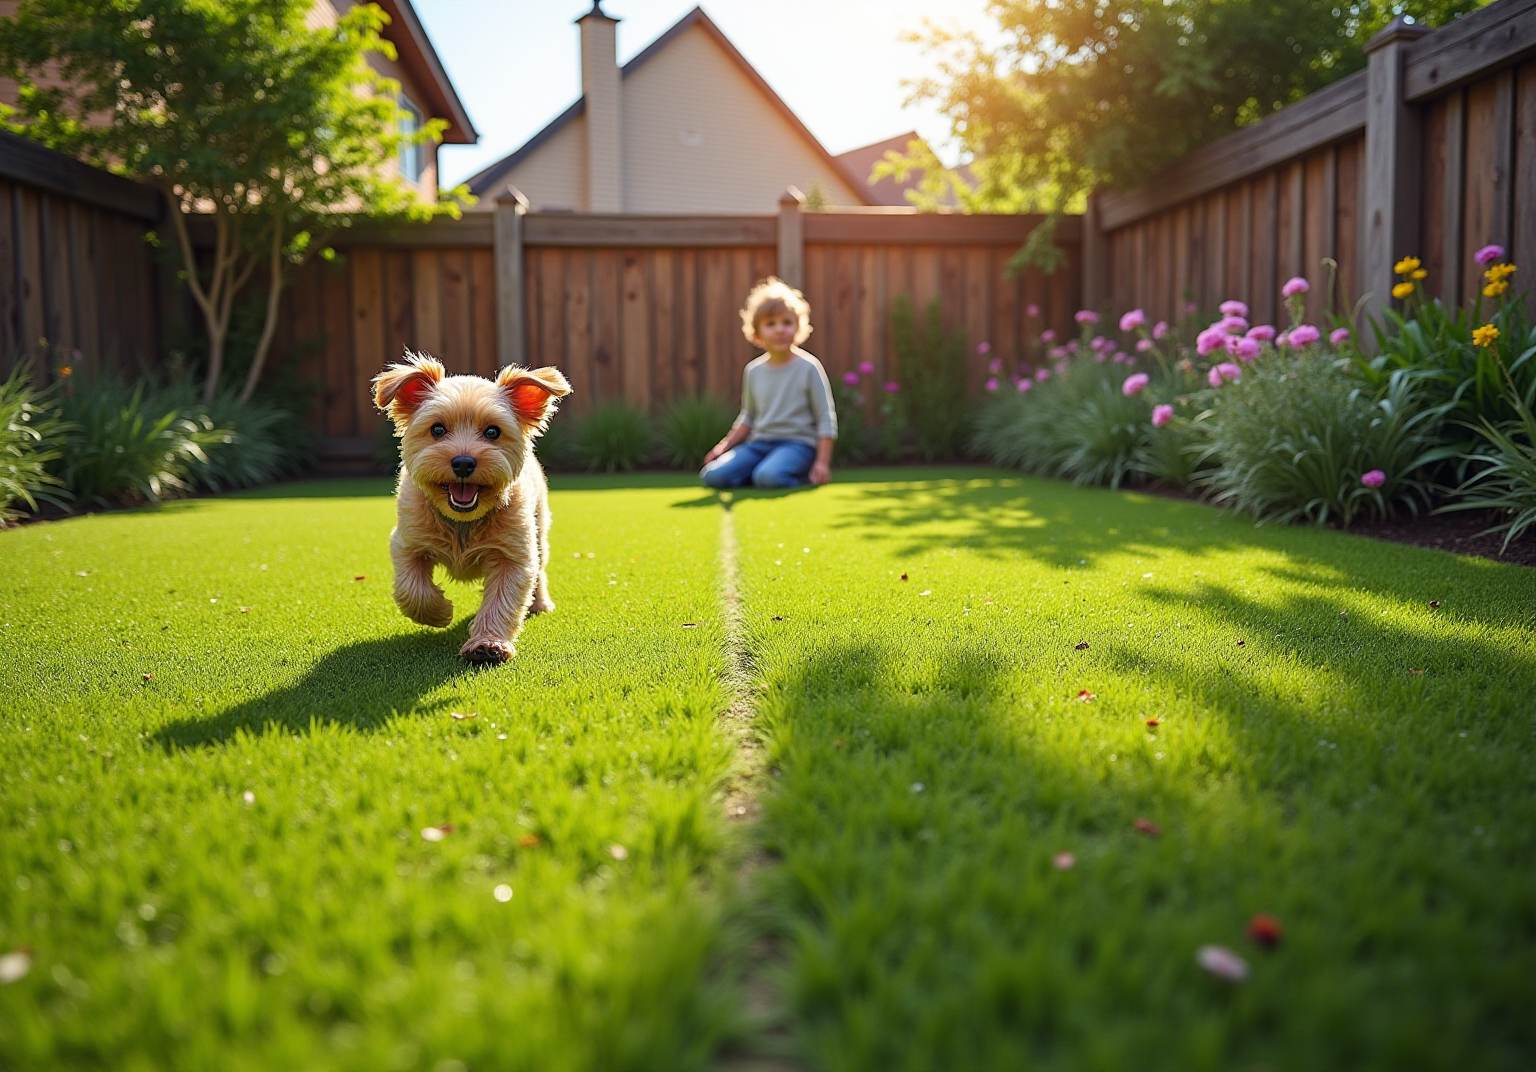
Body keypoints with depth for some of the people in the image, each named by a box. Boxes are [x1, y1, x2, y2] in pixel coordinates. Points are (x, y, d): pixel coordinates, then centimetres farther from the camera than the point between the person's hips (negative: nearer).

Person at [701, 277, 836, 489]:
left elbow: (826, 419, -3)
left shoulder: (808, 368, -4)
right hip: (759, 443, 5)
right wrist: (723, 446, 8)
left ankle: (801, 474, -4)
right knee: (713, 475, -19)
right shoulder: (753, 370, 10)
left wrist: (822, 463, -12)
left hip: (797, 442, -5)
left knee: (768, 477, -36)